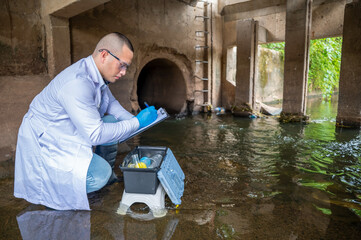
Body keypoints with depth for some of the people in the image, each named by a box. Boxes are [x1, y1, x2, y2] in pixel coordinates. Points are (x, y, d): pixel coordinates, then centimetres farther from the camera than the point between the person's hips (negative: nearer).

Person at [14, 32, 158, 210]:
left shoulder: (96, 74, -2)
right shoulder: (77, 83, -32)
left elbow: (111, 102, 14)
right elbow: (95, 135, -31)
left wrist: (133, 119, -1)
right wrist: (137, 122, -25)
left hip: (70, 133, 10)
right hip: (44, 143, -9)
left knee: (111, 121, 2)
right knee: (99, 175, -23)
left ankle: (108, 175, 16)